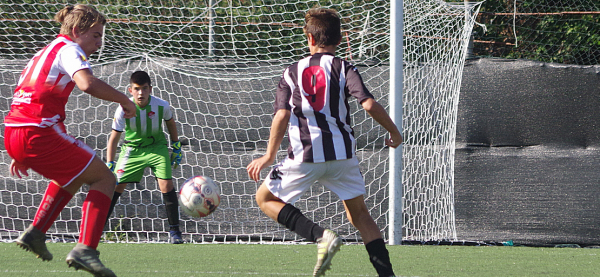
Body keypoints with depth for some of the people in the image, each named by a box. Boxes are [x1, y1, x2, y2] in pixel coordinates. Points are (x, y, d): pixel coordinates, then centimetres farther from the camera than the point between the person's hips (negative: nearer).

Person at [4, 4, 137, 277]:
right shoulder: (69, 49, -3)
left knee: (72, 175, 33)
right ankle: (85, 249, -16)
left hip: (13, 132, 9)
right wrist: (124, 100, -9)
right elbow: (87, 83, -24)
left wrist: (20, 154, 30)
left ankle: (35, 232, 23)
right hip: (39, 133, -9)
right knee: (104, 178, -2)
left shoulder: (44, 52, 26)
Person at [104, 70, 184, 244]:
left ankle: (174, 231, -5)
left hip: (156, 147, 0)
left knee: (166, 184, -16)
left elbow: (170, 123, 5)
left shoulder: (162, 106, -20)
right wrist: (109, 164, -15)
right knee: (117, 185, -7)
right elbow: (114, 138, -12)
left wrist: (176, 147, 11)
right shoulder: (123, 110, -22)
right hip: (132, 149, 0)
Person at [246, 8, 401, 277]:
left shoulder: (292, 72, 7)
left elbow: (282, 115, -4)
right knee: (359, 213, 16)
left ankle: (320, 236, -6)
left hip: (305, 155, -2)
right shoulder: (344, 68, 3)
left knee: (265, 198, 15)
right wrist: (394, 133, 5)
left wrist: (269, 156, 0)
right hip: (342, 154, 2)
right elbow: (369, 104, -9)